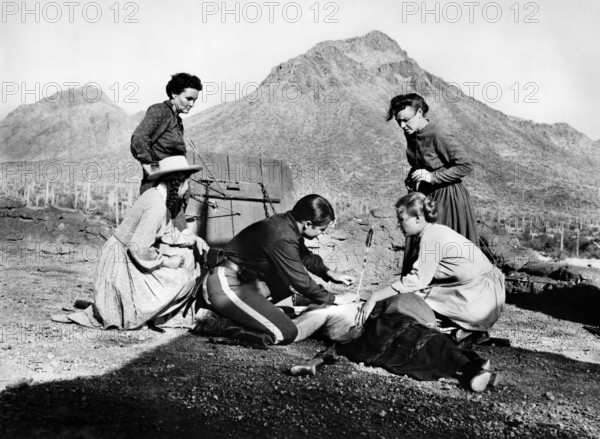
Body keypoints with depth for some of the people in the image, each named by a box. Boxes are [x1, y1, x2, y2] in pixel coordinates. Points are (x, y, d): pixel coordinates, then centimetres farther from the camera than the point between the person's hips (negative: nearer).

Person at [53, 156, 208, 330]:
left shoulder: (156, 196, 5)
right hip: (122, 261, -9)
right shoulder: (157, 206, -26)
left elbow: (167, 232, 14)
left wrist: (192, 239, 3)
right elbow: (138, 248, -29)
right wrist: (164, 261, -15)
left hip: (127, 255, 9)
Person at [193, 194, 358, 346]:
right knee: (286, 334, -12)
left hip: (245, 279, 10)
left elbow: (304, 255, 23)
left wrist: (329, 273, 13)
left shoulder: (287, 222, 3)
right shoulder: (283, 239, -26)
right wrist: (334, 299, -4)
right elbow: (301, 283, -17)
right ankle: (213, 322, -7)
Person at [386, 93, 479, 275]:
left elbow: (466, 166, -18)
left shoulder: (438, 136, -22)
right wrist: (410, 179, 1)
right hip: (423, 196, 7)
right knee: (416, 249, 7)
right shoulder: (411, 134, 2)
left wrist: (433, 177, -21)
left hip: (446, 198, -7)